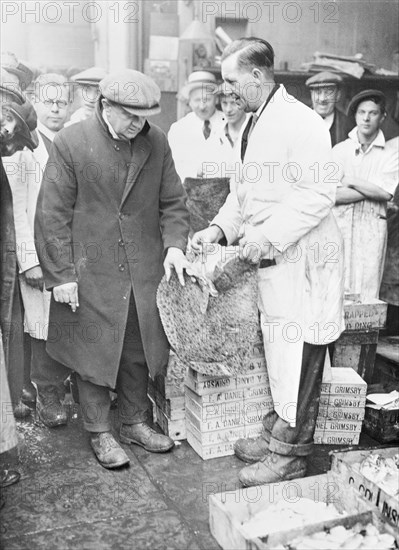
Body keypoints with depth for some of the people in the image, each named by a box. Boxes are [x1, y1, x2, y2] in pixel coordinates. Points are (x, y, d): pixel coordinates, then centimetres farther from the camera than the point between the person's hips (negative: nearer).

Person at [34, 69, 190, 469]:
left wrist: (175, 243, -7)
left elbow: (172, 202, 10)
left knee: (138, 351, 15)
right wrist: (61, 275, -11)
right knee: (94, 352, 8)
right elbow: (52, 215, -9)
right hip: (90, 273, -3)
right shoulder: (70, 143, -9)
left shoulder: (156, 142, 2)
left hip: (144, 271, 4)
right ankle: (99, 433, 26)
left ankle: (135, 422, 34)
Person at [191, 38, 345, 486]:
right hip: (271, 260, 9)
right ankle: (277, 436, 33)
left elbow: (319, 195, -20)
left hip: (302, 260, -9)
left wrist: (268, 233, -22)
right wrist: (220, 227, 6)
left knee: (297, 360, 1)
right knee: (277, 354, 18)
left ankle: (289, 457, 15)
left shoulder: (302, 123, -15)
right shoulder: (255, 123, 13)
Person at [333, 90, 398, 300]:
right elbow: (333, 194, -5)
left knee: (367, 291, 2)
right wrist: (372, 190, -7)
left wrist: (351, 182, -7)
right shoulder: (340, 150, 5)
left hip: (372, 228, 0)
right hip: (341, 225, 0)